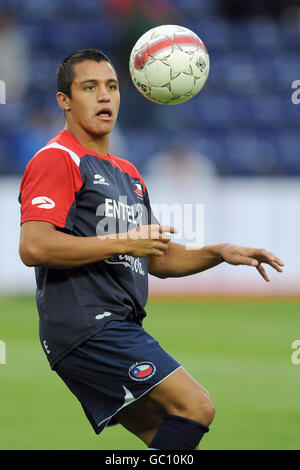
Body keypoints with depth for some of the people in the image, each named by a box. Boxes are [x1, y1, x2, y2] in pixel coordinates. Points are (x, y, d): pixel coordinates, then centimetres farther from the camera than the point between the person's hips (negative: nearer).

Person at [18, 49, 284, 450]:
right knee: (195, 407, -18)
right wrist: (123, 243, -17)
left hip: (118, 331, 10)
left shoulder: (127, 173, 25)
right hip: (85, 324, -10)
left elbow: (158, 260, 30)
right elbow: (33, 247, -18)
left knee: (173, 439, 7)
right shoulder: (57, 158, -5)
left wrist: (218, 253, 12)